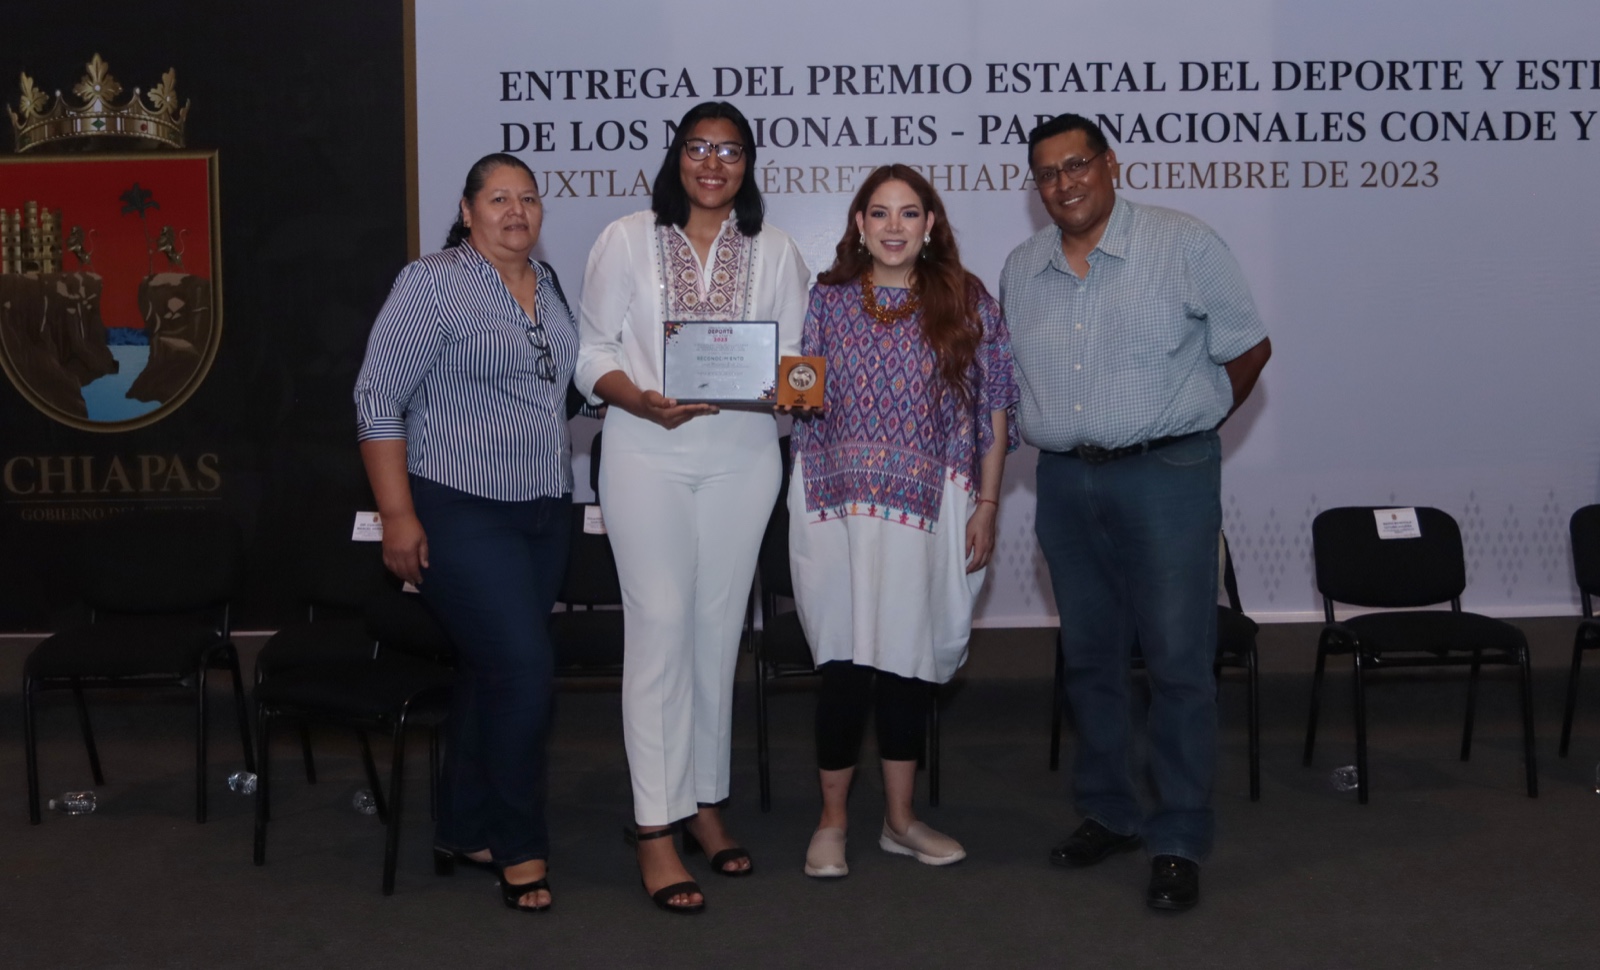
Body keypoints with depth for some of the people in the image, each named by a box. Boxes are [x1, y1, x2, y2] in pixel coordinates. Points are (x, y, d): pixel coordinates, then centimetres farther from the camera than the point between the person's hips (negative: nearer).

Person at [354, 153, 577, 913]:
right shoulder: (432, 284, -9)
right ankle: (519, 846, 7)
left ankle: (464, 834, 26)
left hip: (544, 512, 7)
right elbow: (378, 397, -12)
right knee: (525, 670, -10)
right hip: (462, 513, -7)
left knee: (491, 672, 13)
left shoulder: (549, 284, 12)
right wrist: (398, 516, -16)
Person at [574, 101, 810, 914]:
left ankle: (704, 800, 21)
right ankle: (656, 828, -4)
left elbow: (793, 356, 8)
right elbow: (592, 349, 0)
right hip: (649, 456, -3)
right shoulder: (626, 241, 4)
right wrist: (640, 400, -18)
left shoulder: (775, 252, 10)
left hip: (742, 457, 3)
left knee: (718, 627, 8)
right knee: (660, 625, -8)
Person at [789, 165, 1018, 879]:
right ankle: (831, 822, 14)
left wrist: (986, 506, 1)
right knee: (847, 660, -2)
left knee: (909, 658, 7)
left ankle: (900, 819, 21)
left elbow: (994, 411, 5)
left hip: (931, 505, 1)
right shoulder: (825, 300, 6)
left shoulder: (967, 303, 4)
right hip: (840, 502, 0)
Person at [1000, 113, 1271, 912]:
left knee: (1178, 661, -4)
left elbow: (1248, 348, 2)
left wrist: (1185, 424, 6)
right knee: (1088, 657, 13)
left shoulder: (1183, 244, -4)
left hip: (1164, 476, -5)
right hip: (1065, 480, 5)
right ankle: (1105, 813, 26)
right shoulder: (1021, 269, 10)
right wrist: (1068, 432, 13)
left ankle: (1177, 841, 5)